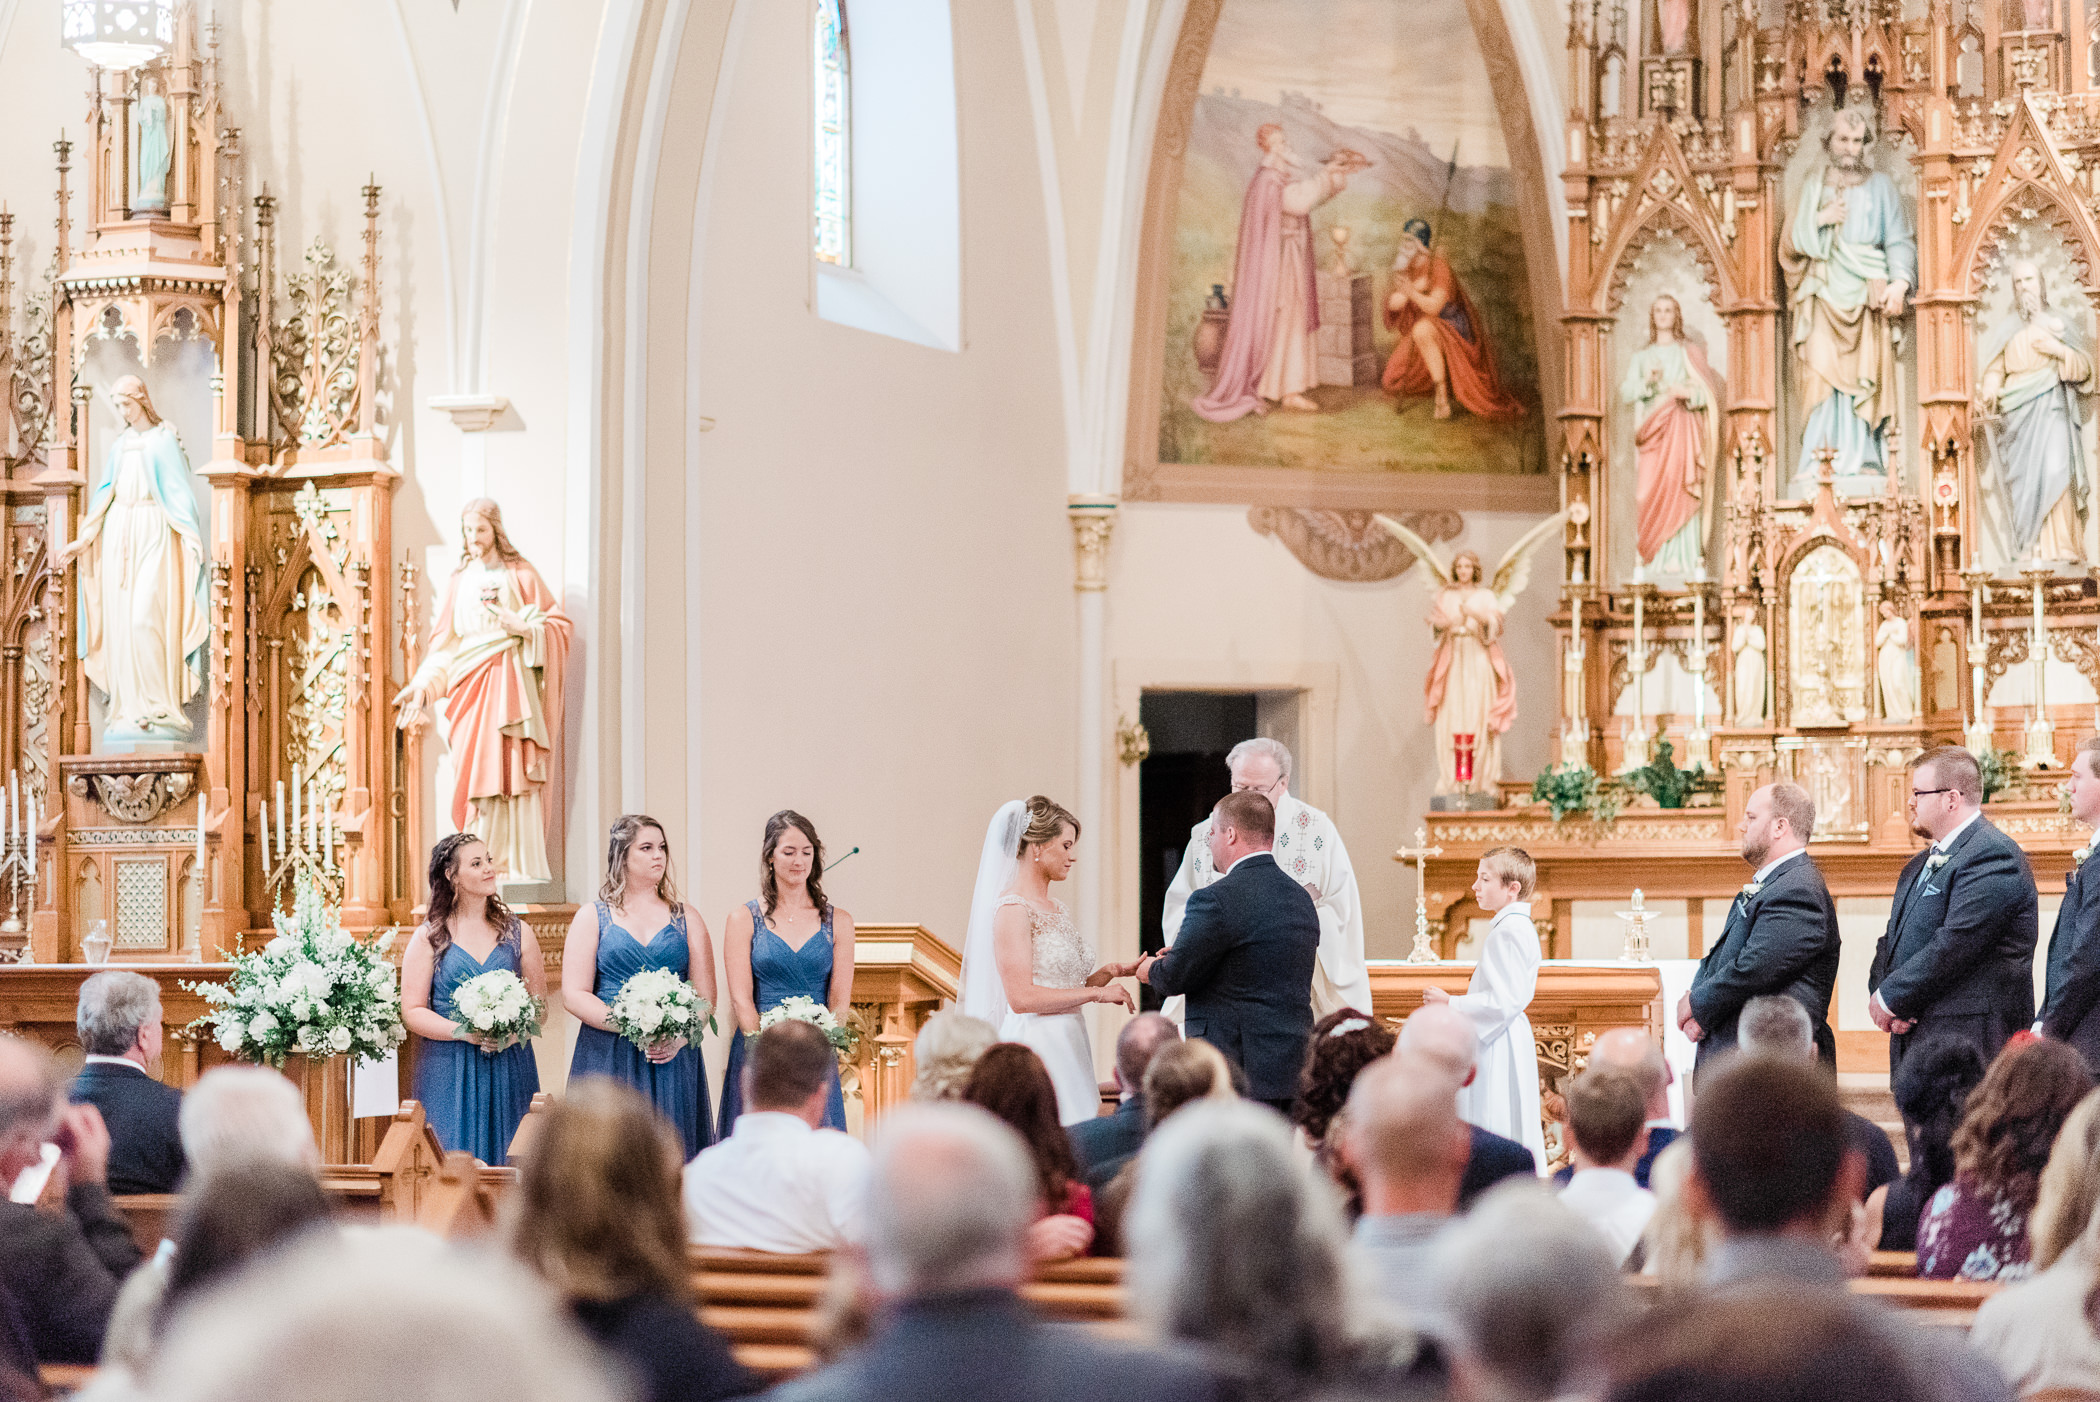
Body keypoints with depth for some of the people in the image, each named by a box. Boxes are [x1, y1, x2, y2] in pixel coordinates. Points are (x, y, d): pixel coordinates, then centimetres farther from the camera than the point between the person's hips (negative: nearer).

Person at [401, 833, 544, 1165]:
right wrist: (464, 1032, -15)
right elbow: (412, 1011, -1)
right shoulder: (429, 937, 4)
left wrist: (511, 1035, -11)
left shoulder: (518, 933, 10)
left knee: (507, 1168, -2)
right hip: (447, 1072, -2)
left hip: (509, 1071, 2)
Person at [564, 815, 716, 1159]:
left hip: (673, 1061, 2)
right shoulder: (593, 917, 7)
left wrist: (679, 1036, -11)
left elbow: (706, 996, 8)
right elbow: (574, 996, -2)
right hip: (608, 1060, -2)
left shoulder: (686, 920, 13)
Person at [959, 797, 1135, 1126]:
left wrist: (1107, 974, 2)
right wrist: (1097, 992, -14)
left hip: (1068, 1046, 8)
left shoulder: (1055, 908, 16)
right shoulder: (1012, 910, -10)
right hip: (1035, 1047, -8)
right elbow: (1021, 997, -18)